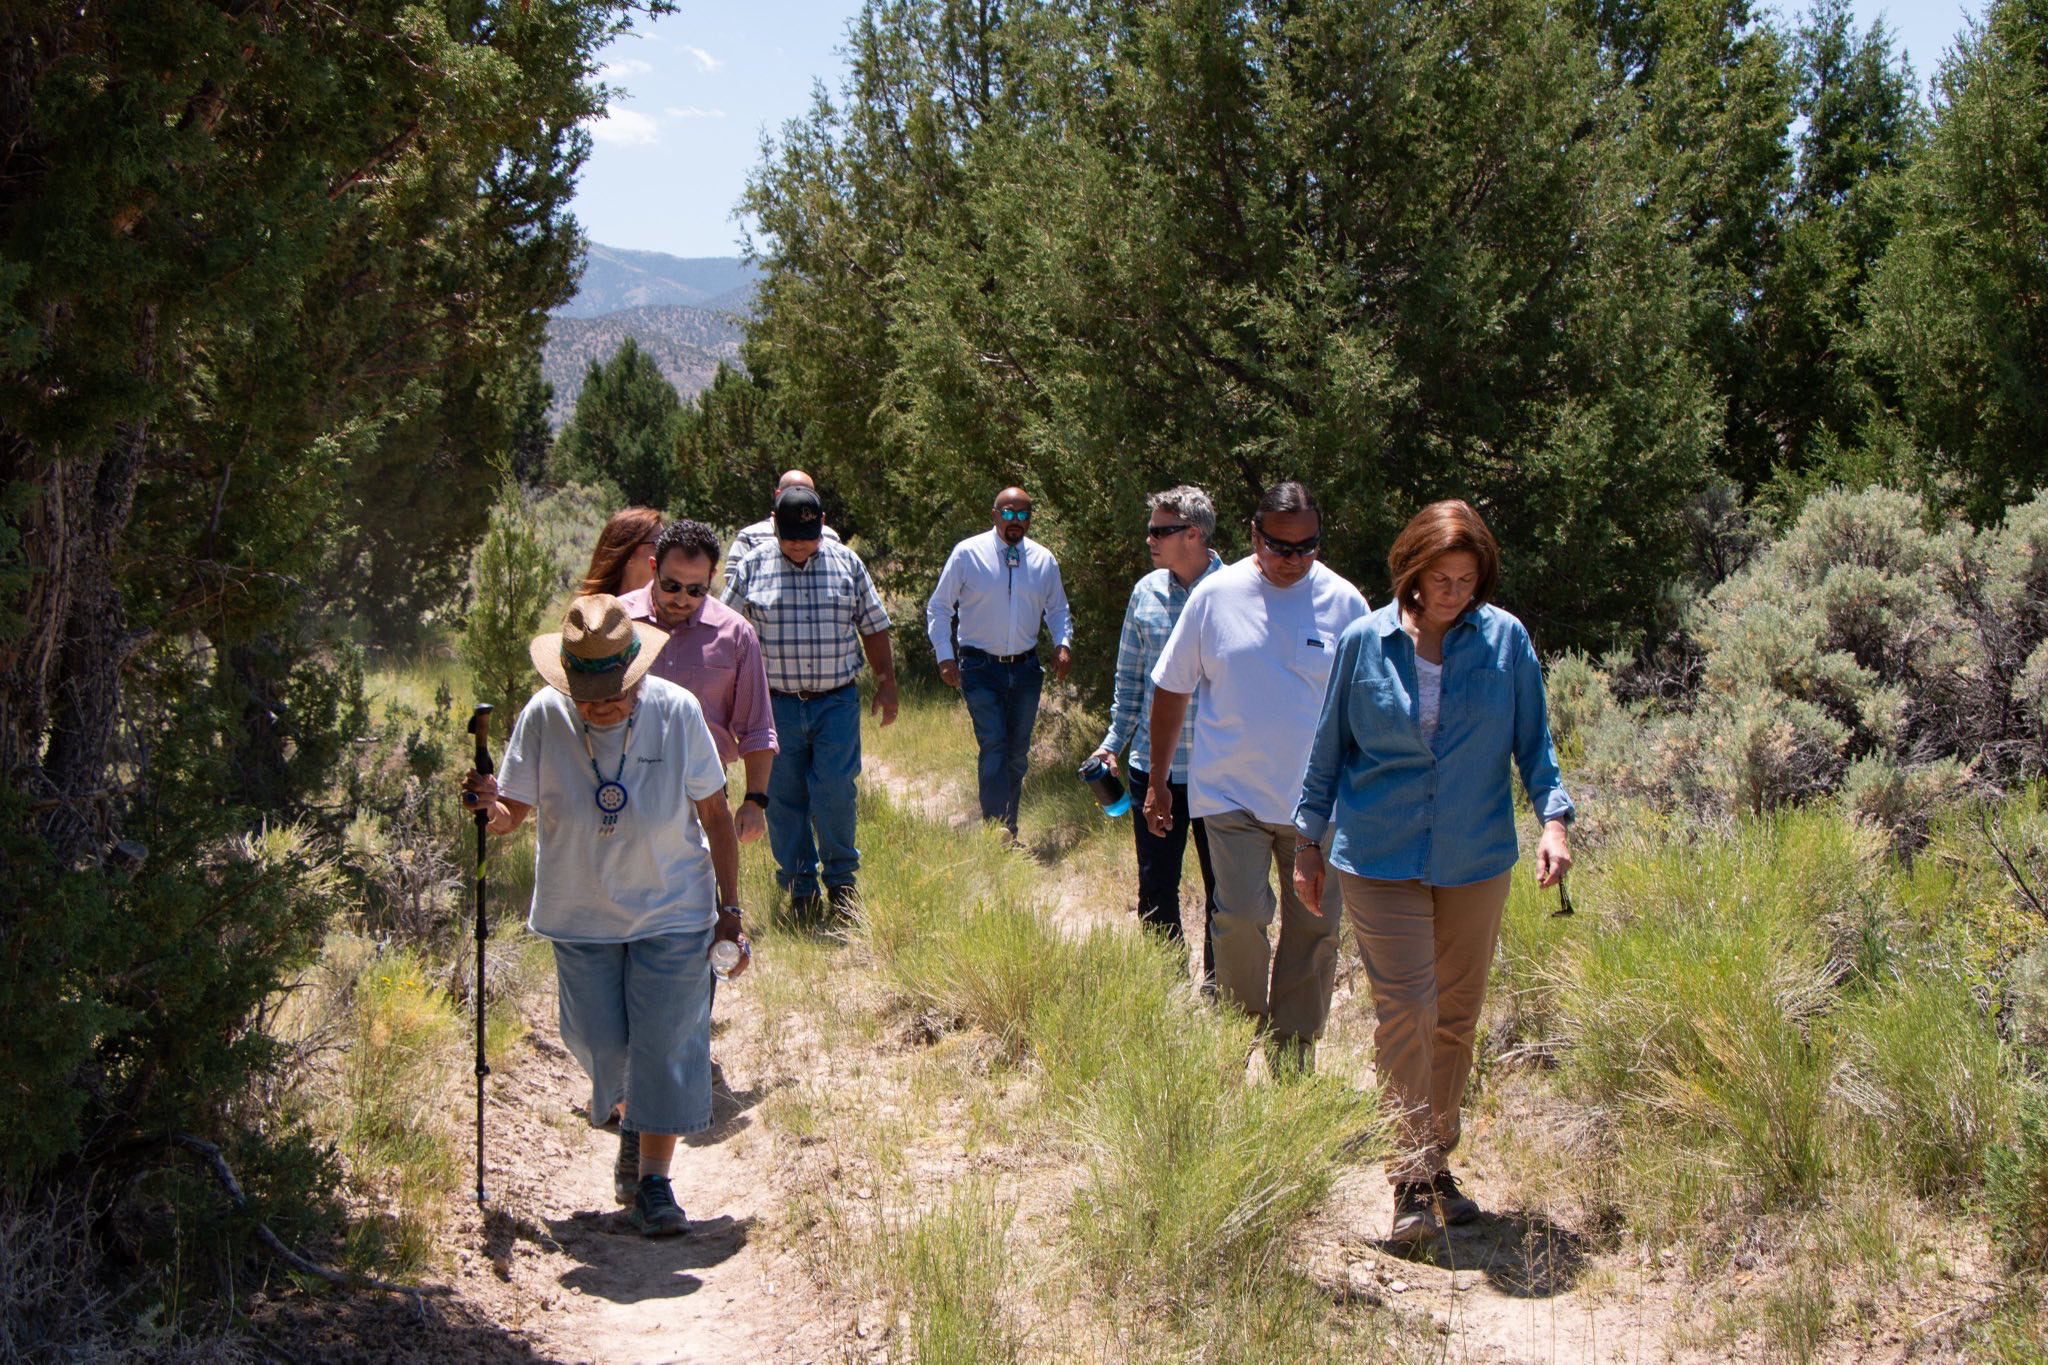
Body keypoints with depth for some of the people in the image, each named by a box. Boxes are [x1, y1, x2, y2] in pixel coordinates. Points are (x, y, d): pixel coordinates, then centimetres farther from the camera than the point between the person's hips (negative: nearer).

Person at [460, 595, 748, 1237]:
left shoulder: (678, 712, -14)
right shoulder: (543, 716, -13)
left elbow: (715, 815, -4)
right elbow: (512, 812, -7)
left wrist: (729, 909, -3)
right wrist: (490, 806, -31)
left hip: (672, 913, -1)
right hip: (579, 914, 2)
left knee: (665, 1045, -2)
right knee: (600, 1042, 9)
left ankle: (654, 1178, 13)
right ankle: (629, 1119, 43)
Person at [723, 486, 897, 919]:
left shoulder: (847, 564, 6)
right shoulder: (752, 568, 2)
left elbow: (874, 628, 12)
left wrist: (887, 684, 8)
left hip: (836, 702, 0)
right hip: (776, 704, 0)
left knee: (834, 793, -6)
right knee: (783, 801, 4)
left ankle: (840, 876, 14)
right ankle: (800, 887, 18)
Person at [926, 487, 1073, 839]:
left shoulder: (1044, 560, 6)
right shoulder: (967, 553, -4)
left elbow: (1057, 609, 19)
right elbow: (938, 607, 2)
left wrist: (1063, 643, 0)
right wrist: (945, 656, -8)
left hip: (1026, 668, 4)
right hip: (981, 668, -4)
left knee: (1018, 753, 11)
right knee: (994, 747, -15)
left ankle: (1010, 831, 24)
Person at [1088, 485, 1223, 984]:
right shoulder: (1146, 592, 4)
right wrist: (1113, 742, 9)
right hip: (1154, 764, 4)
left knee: (1222, 887, 8)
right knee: (1155, 886, 10)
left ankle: (1217, 988, 24)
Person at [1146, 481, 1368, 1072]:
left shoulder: (1343, 603, -1)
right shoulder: (1215, 595, -2)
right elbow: (1171, 688, 7)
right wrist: (1158, 779, 8)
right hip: (1232, 795, -1)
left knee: (1315, 927, 6)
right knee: (1240, 918, -8)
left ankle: (1293, 1052, 21)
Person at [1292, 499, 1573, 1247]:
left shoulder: (1507, 640, -2)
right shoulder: (1365, 642, -2)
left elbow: (1534, 741, 5)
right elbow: (1330, 746, 7)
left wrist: (1553, 817, -10)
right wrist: (1310, 838, 10)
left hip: (1475, 860, 2)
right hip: (1380, 858, -2)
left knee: (1457, 1018, 11)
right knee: (1405, 1010, -10)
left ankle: (1439, 1163, 26)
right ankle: (1412, 1177, -2)